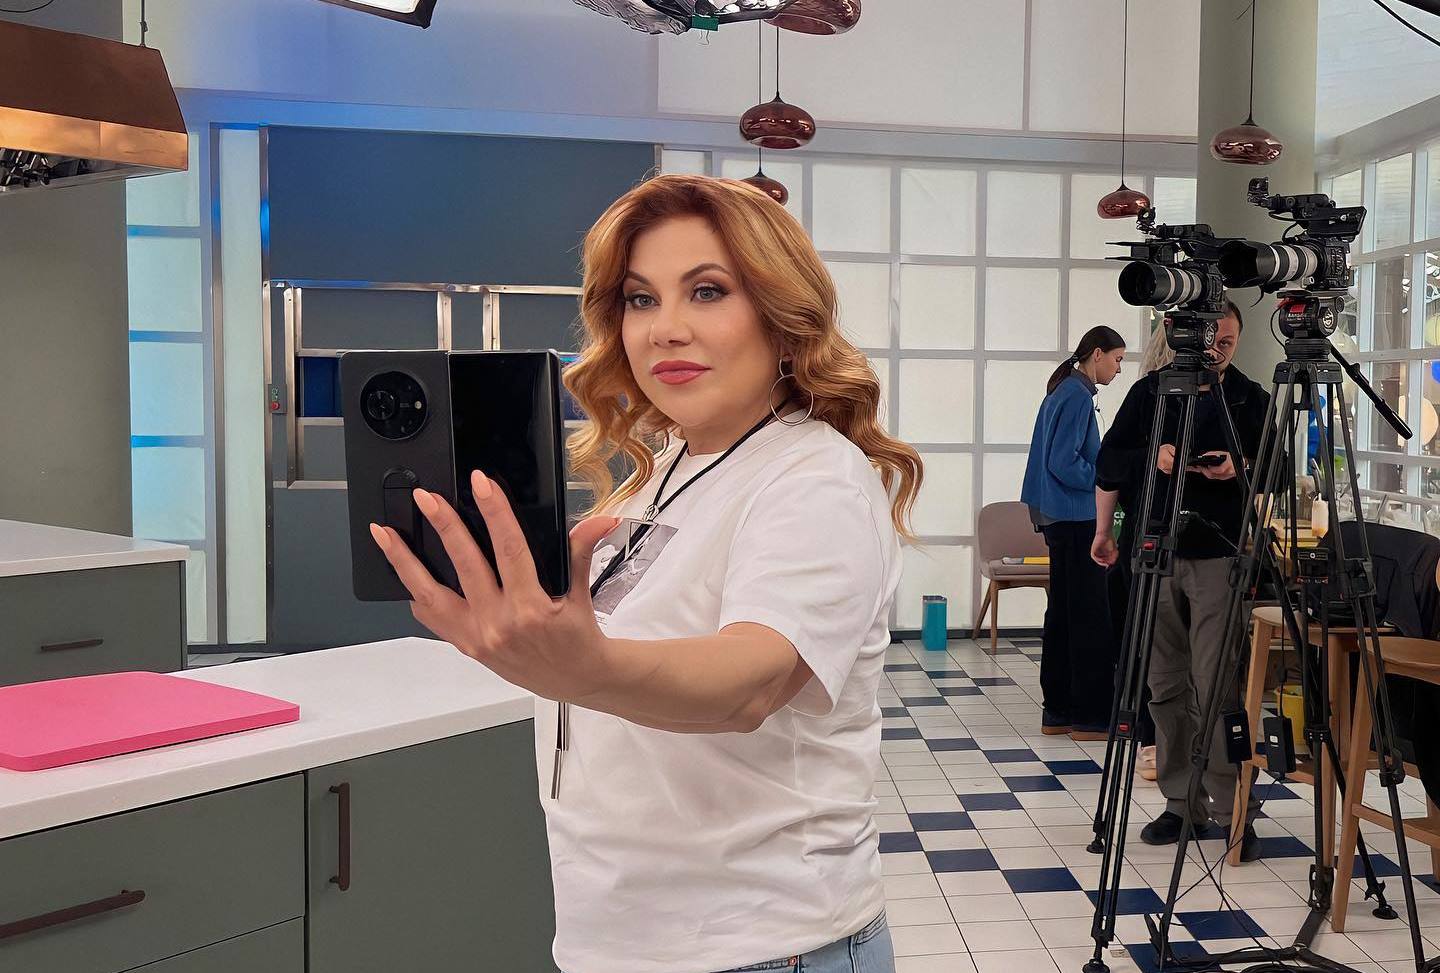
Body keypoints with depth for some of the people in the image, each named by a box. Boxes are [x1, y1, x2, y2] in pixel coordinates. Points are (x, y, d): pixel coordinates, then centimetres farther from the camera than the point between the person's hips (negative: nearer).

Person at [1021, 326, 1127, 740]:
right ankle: (1091, 716, -1)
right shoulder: (1077, 395, -13)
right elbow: (1064, 463, -20)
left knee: (1064, 613, 12)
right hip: (1076, 519, -10)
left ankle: (1058, 711, 17)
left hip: (1060, 517, 10)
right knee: (1091, 616, -5)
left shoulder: (1064, 391, 16)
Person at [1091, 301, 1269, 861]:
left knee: (1218, 689, -8)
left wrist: (1240, 469, -13)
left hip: (1221, 557, -2)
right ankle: (1182, 803, 15)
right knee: (1166, 688, 5)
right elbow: (1109, 463, 8)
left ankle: (1232, 809, 0)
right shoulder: (1151, 391, 10)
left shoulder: (1251, 399, 8)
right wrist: (1154, 457, -7)